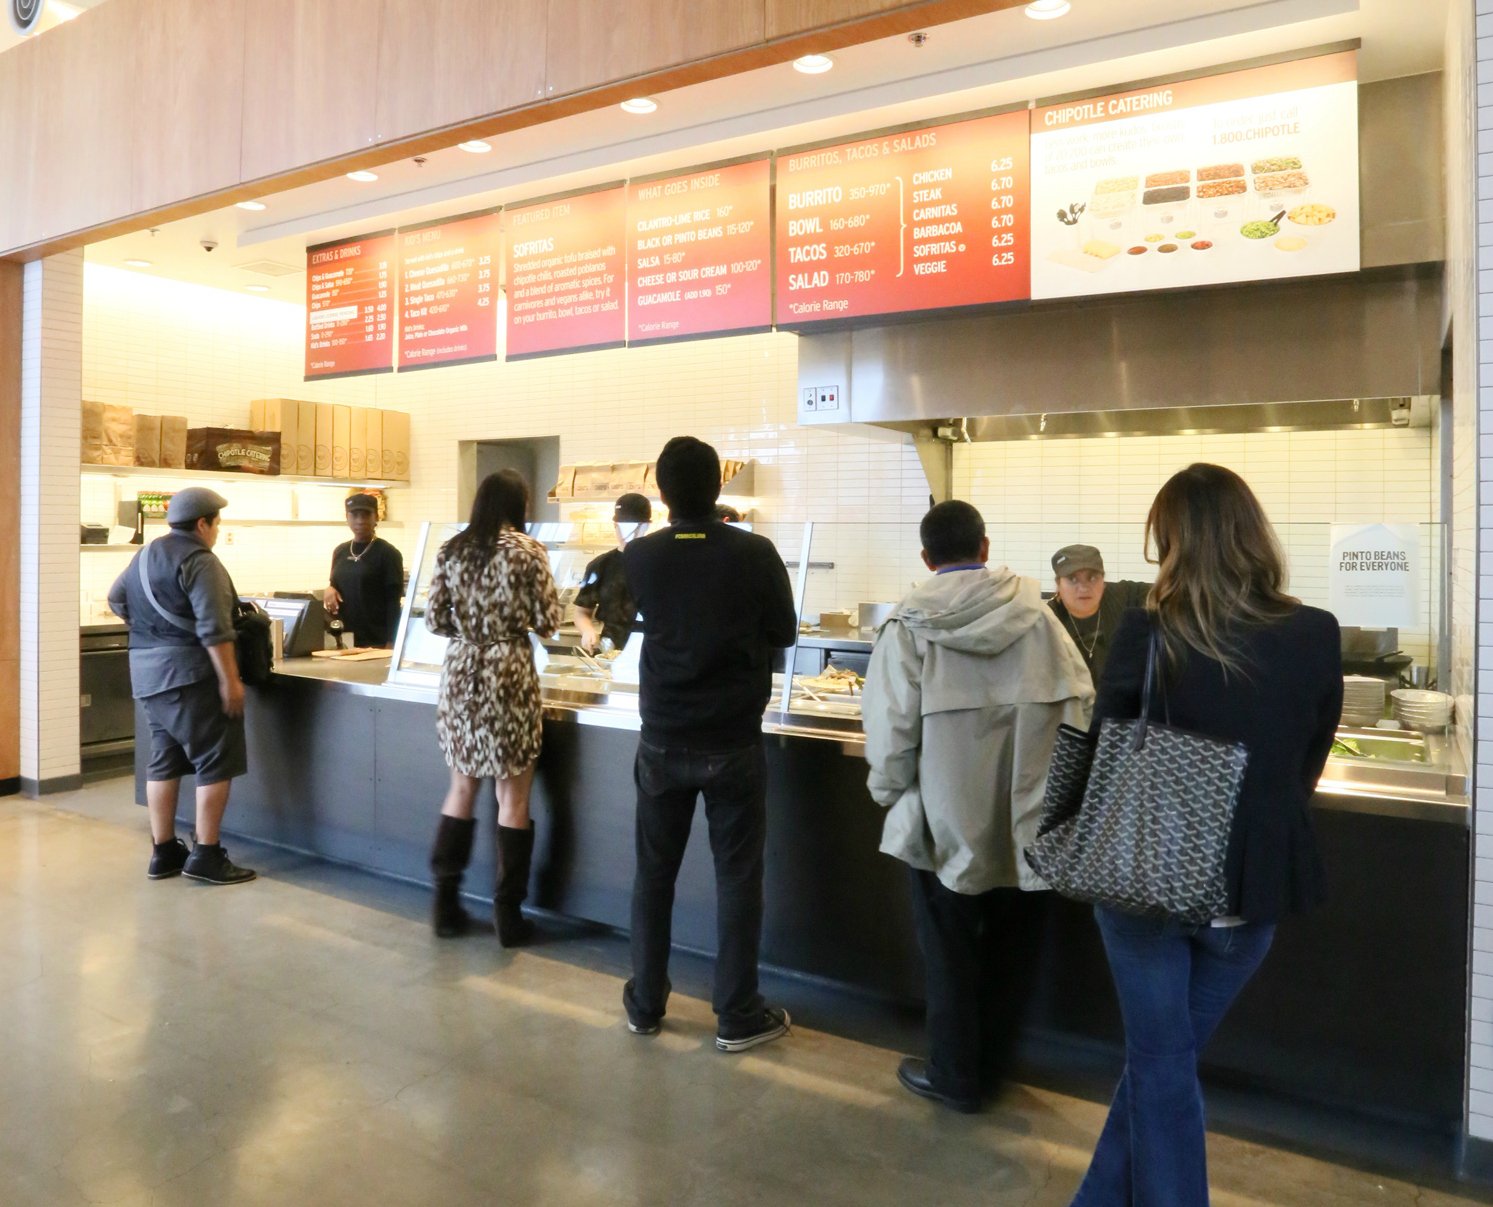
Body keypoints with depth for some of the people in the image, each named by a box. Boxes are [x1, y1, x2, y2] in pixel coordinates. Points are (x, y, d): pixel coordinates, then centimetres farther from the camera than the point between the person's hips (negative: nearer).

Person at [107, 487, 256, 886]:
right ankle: (205, 856, -3)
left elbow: (117, 600, 25)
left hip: (147, 672, 10)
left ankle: (164, 852, 17)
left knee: (164, 759, 13)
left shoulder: (145, 554, 15)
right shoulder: (199, 560, -14)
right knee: (216, 761, -4)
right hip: (190, 672, -9)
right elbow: (214, 627, -21)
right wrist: (230, 679, -20)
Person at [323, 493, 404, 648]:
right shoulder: (340, 552, 12)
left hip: (376, 642, -5)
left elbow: (394, 601, -9)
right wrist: (329, 590, -2)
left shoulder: (388, 553, -6)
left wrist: (391, 644, -16)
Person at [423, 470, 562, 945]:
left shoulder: (451, 550, 5)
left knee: (463, 786, 17)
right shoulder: (528, 550, -7)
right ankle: (507, 914, 11)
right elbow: (548, 622, -6)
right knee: (513, 797, 5)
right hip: (508, 673, -4)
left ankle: (446, 903, 21)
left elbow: (434, 619, 4)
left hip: (459, 673, 5)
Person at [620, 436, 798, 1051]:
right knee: (737, 878, 9)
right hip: (734, 743, -2)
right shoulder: (755, 554, -13)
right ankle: (737, 1016, 19)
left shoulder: (639, 557, -7)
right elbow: (784, 633, 0)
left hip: (663, 741, 2)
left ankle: (646, 1003, 28)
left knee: (654, 872, 15)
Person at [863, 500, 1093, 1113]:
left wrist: (889, 791, 3)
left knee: (951, 950, 15)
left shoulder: (909, 623, -11)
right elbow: (1079, 701, -4)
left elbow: (891, 725, -14)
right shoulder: (1034, 611, -4)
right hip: (1027, 816, 3)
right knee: (1012, 946, 21)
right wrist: (1054, 779, 8)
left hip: (949, 817, -3)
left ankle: (955, 1075, 29)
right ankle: (993, 1062, 36)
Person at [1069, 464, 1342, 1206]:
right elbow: (1308, 769, 6)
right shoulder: (1316, 636, -7)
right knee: (1165, 1051, 21)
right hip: (1254, 882, 4)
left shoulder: (1150, 634, -17)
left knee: (1160, 1062, 15)